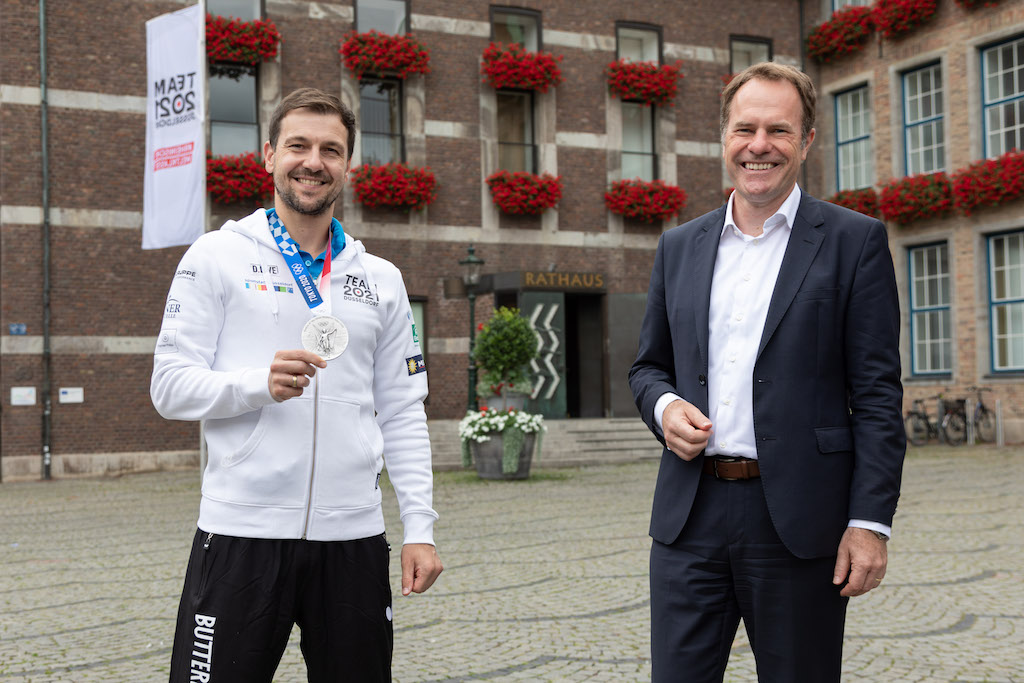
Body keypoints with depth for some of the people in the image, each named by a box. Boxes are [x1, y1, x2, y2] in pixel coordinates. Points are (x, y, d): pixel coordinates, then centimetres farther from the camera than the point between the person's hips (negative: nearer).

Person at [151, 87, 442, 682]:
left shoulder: (381, 279, 12)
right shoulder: (217, 257, 3)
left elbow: (403, 415, 11)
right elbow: (170, 387, -1)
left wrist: (420, 527, 3)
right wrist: (260, 383, -19)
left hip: (353, 538, 3)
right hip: (242, 533, -3)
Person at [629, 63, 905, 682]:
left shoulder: (854, 241, 0)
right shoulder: (679, 247, 12)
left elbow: (877, 394, -4)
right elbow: (649, 366, 19)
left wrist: (871, 521, -10)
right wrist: (663, 405, -4)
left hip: (798, 522, -3)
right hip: (690, 515, 3)